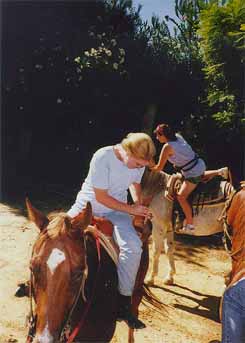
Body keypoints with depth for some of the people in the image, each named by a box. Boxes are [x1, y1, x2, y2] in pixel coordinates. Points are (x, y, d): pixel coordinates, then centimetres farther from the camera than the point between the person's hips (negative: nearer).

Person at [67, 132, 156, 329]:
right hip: (88, 206, -2)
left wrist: (139, 206, -4)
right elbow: (101, 197, -21)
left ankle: (123, 305, -10)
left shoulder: (139, 162, -10)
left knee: (133, 246, -23)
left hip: (115, 211, 2)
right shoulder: (102, 157, -26)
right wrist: (131, 209, -19)